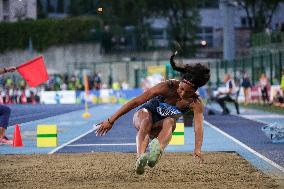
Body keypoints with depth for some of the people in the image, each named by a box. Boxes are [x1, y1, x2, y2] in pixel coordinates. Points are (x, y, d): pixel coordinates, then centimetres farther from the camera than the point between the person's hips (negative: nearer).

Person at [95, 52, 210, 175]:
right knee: (147, 120, -39)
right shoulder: (167, 87, -26)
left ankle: (157, 149, -65)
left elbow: (198, 127, -31)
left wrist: (198, 149, -49)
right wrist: (111, 121, -27)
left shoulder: (196, 103, -21)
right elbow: (136, 102, -25)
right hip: (143, 115, -1)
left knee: (169, 122, -35)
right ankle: (140, 158, -62)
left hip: (161, 128, 2)